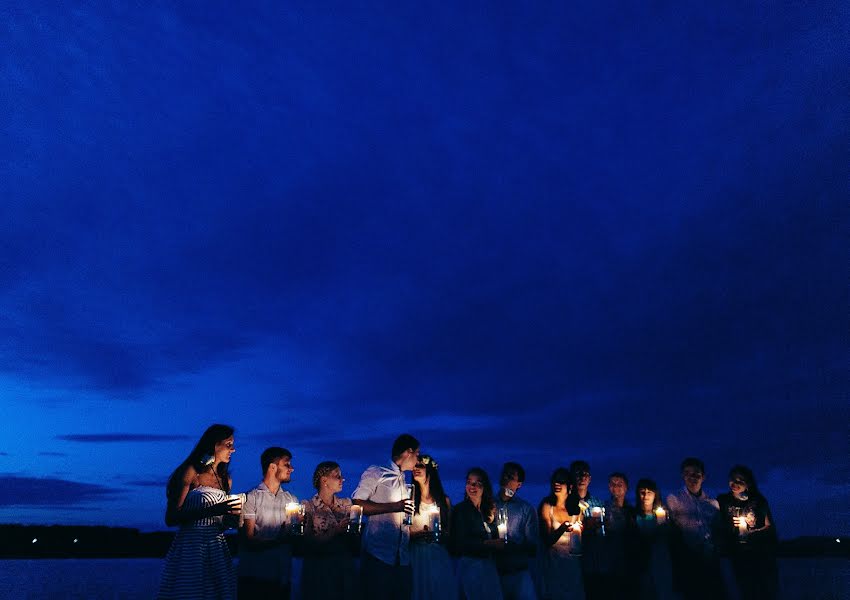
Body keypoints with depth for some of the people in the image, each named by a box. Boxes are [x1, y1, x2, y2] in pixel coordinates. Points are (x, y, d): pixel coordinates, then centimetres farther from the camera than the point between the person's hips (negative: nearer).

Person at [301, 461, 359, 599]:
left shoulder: (346, 504, 6)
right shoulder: (310, 507, -6)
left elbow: (354, 535, 10)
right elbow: (309, 542, -11)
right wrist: (336, 530, -19)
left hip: (345, 566, 4)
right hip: (319, 568, -4)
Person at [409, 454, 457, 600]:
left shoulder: (444, 500, 7)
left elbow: (449, 532, 10)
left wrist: (441, 534, -11)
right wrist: (417, 534, -20)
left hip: (439, 556, 1)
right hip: (416, 556, -1)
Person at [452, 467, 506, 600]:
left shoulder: (488, 511, 12)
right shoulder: (461, 509, -7)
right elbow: (459, 543, -14)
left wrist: (500, 543, -6)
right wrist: (487, 544, -16)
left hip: (490, 566, 6)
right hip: (471, 565, -6)